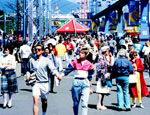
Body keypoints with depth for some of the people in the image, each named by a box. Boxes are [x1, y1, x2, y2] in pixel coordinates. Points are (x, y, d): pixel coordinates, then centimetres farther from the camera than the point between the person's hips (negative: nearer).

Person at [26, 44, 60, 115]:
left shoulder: (46, 60, 1)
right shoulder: (31, 60, 8)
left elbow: (52, 69, -10)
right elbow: (29, 70, 21)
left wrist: (57, 75, -29)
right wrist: (28, 75, 0)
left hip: (44, 83, 0)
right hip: (35, 83, 0)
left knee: (44, 101, 14)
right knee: (36, 100, -18)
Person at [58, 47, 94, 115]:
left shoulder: (89, 64, 4)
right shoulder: (75, 62, 3)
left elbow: (90, 77, 11)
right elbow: (68, 70, -6)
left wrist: (91, 88, 15)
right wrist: (61, 76, -24)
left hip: (85, 83, -1)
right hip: (76, 82, 1)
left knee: (85, 103, -12)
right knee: (75, 103, 9)